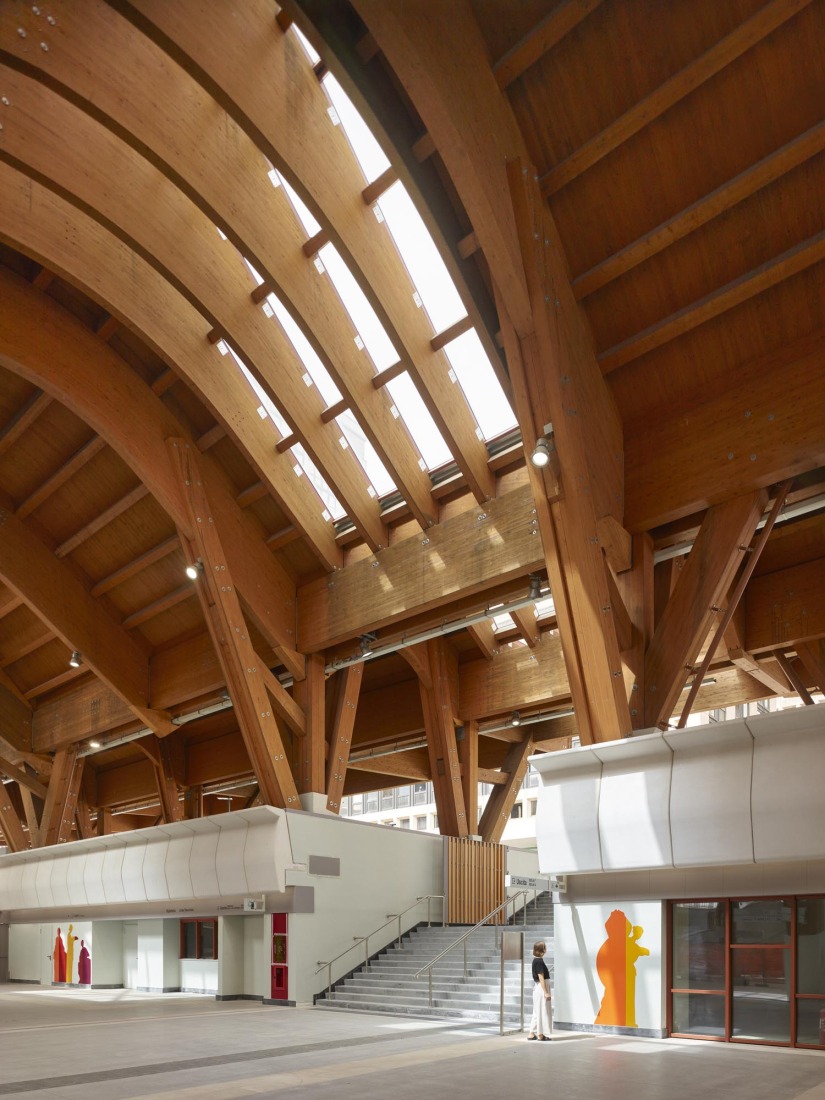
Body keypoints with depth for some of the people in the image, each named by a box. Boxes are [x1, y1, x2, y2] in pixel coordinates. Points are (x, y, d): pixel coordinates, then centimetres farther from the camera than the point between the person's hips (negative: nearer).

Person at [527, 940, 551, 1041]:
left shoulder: (536, 960, 12)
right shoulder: (539, 961, -17)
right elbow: (541, 978, -19)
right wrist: (546, 992, -18)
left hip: (538, 988, 10)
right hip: (541, 988, -10)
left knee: (537, 1011, 13)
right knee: (542, 1011, -1)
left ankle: (531, 1033, 15)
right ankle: (541, 1034, 6)